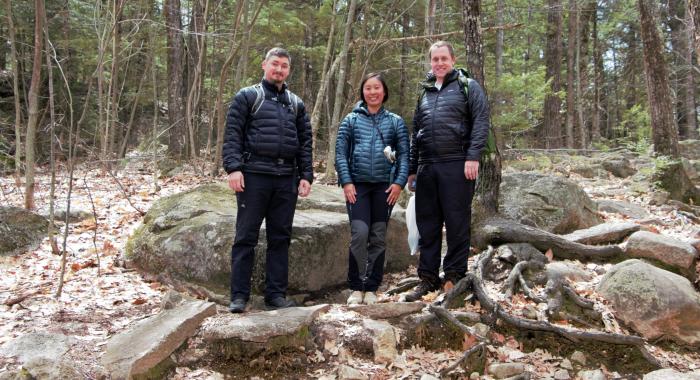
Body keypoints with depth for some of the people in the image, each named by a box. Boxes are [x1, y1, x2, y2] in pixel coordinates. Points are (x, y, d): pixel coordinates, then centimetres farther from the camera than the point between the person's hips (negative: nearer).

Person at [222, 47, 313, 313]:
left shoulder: (296, 104, 18)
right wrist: (233, 167, -14)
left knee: (281, 238, 7)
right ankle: (239, 295, 7)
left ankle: (276, 294, 16)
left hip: (287, 179, 4)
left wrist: (306, 176, 7)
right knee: (246, 237, 0)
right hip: (254, 176, -4)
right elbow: (232, 134, -2)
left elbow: (305, 141, 16)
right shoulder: (247, 97, 6)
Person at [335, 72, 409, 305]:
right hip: (357, 185, -1)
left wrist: (399, 182, -6)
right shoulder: (351, 120, 9)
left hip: (384, 186, 1)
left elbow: (404, 154, 7)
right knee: (359, 233, -14)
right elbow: (340, 153, 4)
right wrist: (346, 182, -6)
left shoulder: (395, 121, 11)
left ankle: (372, 288, 14)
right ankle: (356, 287, -1)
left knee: (378, 237, 4)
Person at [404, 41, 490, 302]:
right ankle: (427, 278, 16)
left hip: (457, 166, -5)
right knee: (427, 225, 7)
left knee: (457, 223, 0)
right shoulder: (425, 93, 21)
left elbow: (481, 123, -4)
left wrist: (473, 157, -16)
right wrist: (412, 170, 18)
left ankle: (454, 277, 10)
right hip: (426, 167, 5)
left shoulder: (468, 87, 6)